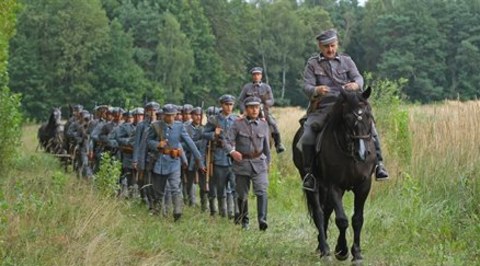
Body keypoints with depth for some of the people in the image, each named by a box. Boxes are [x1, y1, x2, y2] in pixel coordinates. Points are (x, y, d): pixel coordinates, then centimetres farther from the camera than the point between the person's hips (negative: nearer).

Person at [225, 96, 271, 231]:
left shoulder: (263, 125, 6)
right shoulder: (238, 124, -3)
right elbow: (228, 142, -9)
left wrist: (267, 162, 19)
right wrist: (232, 151, -29)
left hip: (259, 163, 1)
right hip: (242, 163, -1)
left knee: (261, 191, -18)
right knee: (242, 194, 9)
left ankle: (262, 220, -24)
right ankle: (244, 221, 27)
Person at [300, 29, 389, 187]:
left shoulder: (346, 61, 14)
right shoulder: (313, 64, 10)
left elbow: (358, 77, 1)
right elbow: (306, 86, -2)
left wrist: (355, 84, -24)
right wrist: (315, 90, -26)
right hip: (322, 109, -1)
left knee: (369, 127, -18)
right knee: (307, 137, -20)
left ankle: (378, 164, -10)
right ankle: (309, 171, -5)